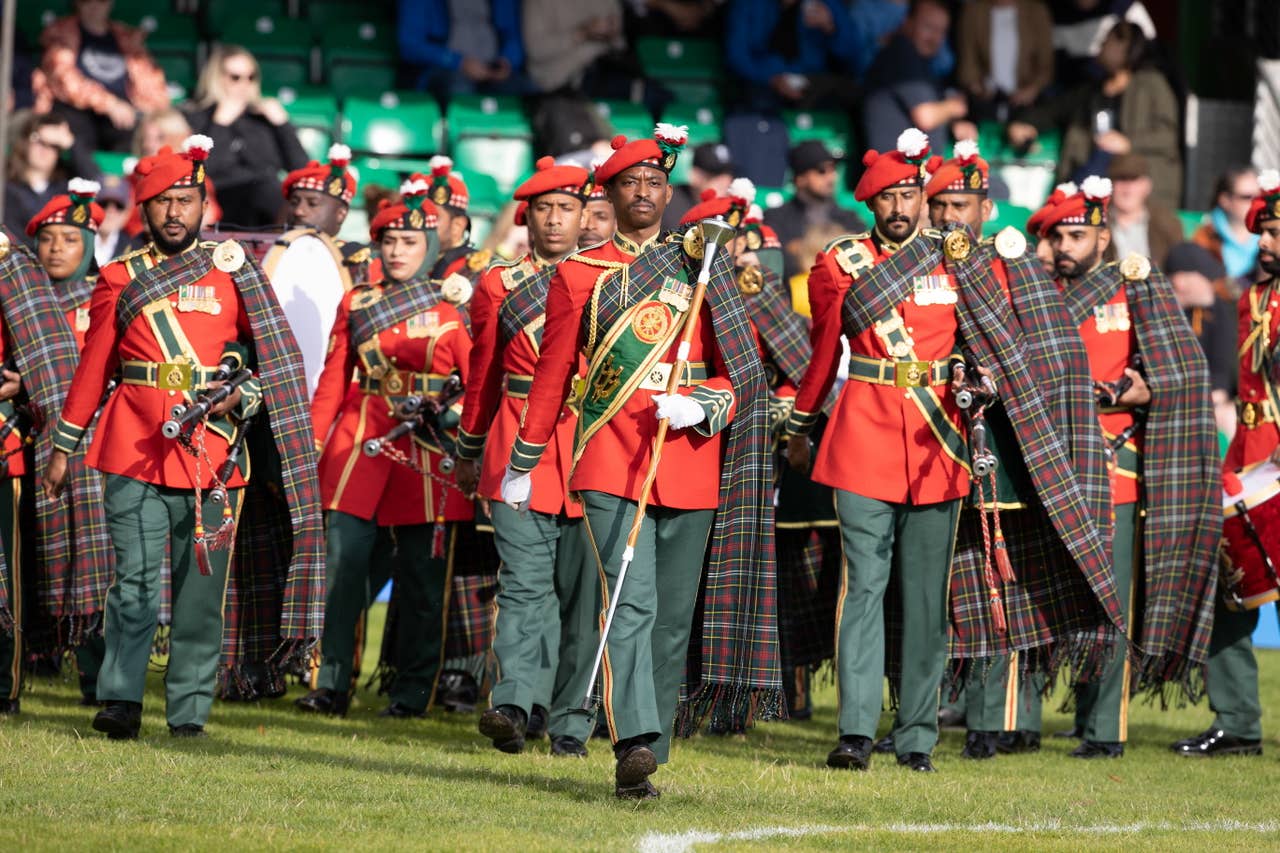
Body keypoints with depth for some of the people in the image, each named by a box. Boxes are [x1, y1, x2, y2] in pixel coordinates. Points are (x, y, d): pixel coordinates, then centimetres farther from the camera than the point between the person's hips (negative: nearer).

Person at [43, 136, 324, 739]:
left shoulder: (235, 272, 8)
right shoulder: (120, 279, 9)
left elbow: (274, 358, 10)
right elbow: (92, 370, 14)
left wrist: (242, 398, -9)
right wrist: (63, 450, 15)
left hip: (212, 456, 1)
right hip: (135, 455, -1)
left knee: (203, 591, 3)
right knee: (136, 582, -10)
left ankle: (190, 710, 9)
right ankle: (122, 701, -8)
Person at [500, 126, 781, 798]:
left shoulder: (704, 273, 11)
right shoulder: (579, 275, 8)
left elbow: (741, 372, 10)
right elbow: (553, 373, 13)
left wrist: (700, 407, -11)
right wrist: (522, 464, 16)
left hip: (689, 460, 3)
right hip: (610, 463, -2)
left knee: (673, 617, 6)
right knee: (631, 604, -19)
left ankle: (648, 755, 15)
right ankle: (636, 743, -30)